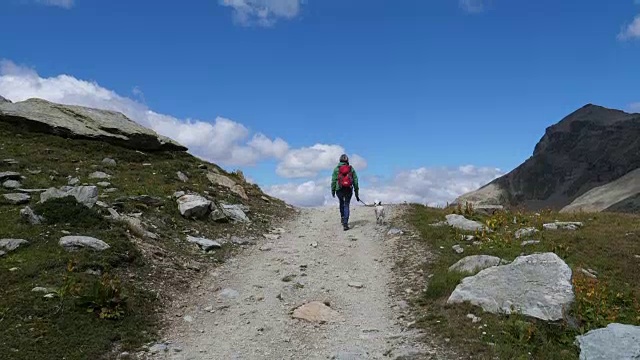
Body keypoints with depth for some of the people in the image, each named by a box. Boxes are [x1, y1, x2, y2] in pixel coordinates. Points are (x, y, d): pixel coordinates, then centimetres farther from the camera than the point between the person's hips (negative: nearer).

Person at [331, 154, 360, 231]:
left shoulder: (336, 169, 3)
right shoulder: (351, 169, 6)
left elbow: (333, 180, -3)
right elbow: (355, 181, 6)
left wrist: (333, 190, 3)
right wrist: (356, 193, 11)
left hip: (339, 190, 0)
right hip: (349, 190, 0)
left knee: (341, 203, 26)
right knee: (346, 205, 6)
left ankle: (343, 218, 20)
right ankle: (345, 223, -5)